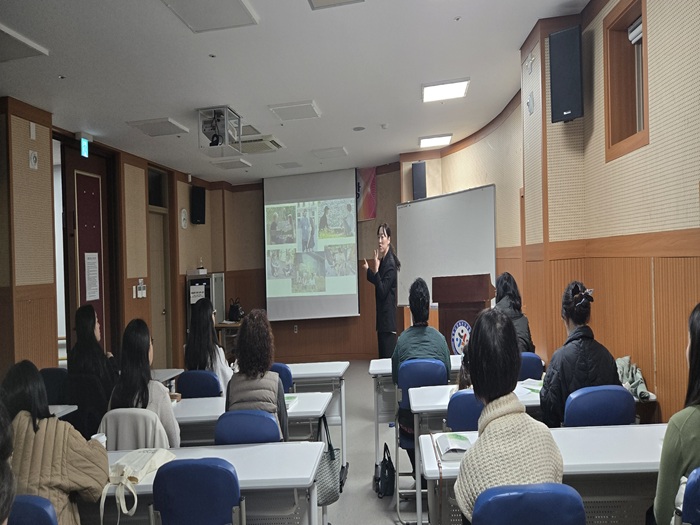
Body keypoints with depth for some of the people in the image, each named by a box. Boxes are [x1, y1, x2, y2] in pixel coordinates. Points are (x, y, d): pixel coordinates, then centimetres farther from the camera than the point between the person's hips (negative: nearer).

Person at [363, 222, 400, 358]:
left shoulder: (390, 263, -17)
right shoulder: (383, 260, 9)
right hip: (382, 316, 9)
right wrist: (369, 270, 13)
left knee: (388, 355, -4)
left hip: (388, 315, -9)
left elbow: (383, 291, -21)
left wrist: (376, 270, -26)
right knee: (382, 354, 14)